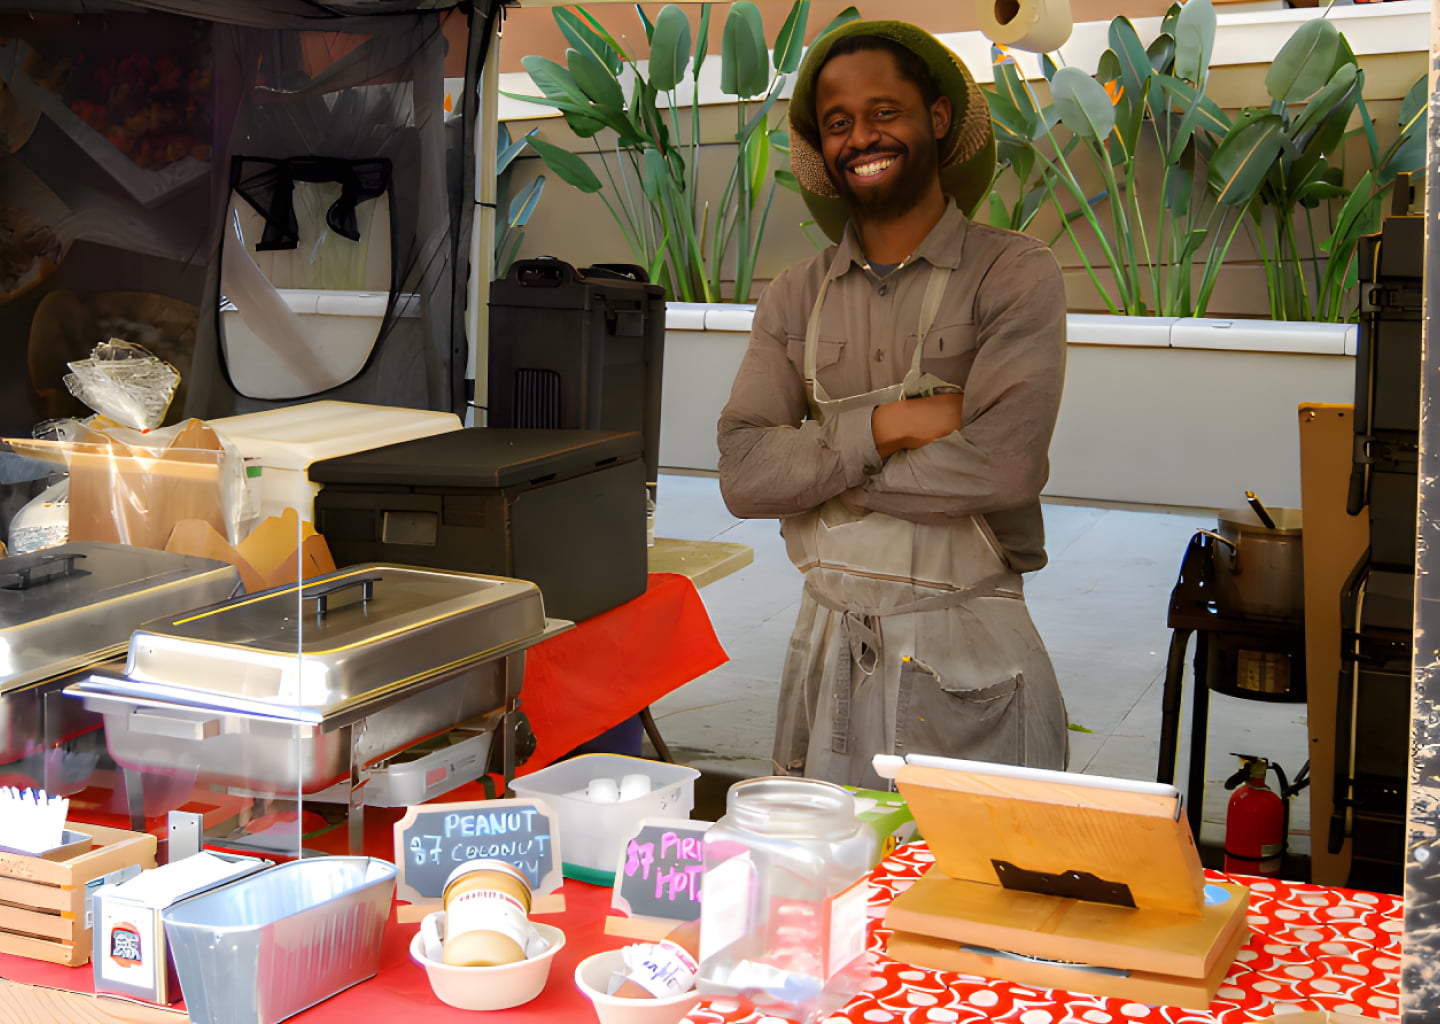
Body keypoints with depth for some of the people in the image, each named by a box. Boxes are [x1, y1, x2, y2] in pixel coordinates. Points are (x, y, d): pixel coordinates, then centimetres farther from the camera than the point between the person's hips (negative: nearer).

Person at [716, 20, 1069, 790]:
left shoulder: (1013, 276, -4)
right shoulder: (795, 298, 8)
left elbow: (1005, 464, -18)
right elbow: (742, 475, -3)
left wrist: (815, 471, -9)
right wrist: (884, 426, -16)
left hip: (967, 663, -3)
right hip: (826, 647, 4)